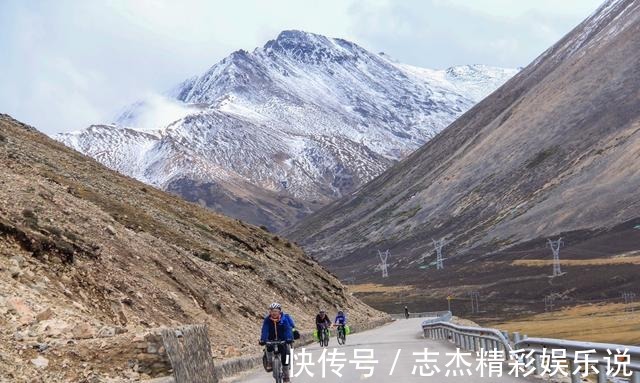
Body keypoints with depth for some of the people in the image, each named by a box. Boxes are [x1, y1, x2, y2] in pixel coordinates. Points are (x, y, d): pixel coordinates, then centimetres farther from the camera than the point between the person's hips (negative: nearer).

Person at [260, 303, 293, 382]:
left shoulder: (284, 320, -15)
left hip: (282, 340, 0)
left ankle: (286, 378, -1)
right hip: (271, 340, 1)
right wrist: (263, 340, -40)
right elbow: (264, 331, -24)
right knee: (268, 347, -33)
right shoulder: (267, 320, -14)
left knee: (285, 357, -12)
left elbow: (288, 330, -26)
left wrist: (289, 339, -44)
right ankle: (269, 364, -11)